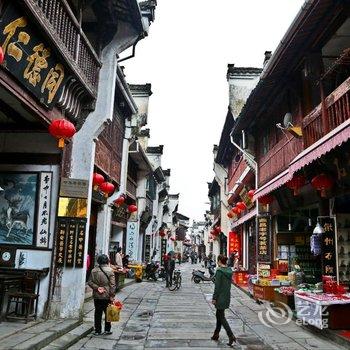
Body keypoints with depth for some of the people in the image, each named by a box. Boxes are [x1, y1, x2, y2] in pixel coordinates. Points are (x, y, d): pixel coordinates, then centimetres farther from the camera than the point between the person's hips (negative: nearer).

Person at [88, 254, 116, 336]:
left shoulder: (94, 270, 0)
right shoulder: (110, 270, -10)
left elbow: (90, 282, 0)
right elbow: (112, 284, -11)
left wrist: (97, 287, -6)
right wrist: (112, 295, -8)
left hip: (97, 296, 2)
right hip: (107, 296, -2)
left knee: (98, 313, 10)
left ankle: (97, 330, 15)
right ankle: (107, 330, 16)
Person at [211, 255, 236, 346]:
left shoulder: (219, 271, -18)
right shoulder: (229, 271, 5)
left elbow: (217, 286, -18)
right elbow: (229, 284, 12)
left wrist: (214, 298, -11)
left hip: (220, 297, -8)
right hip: (227, 296, 8)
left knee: (221, 317, 0)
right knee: (219, 315, 19)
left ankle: (231, 336, -9)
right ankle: (216, 335, 28)